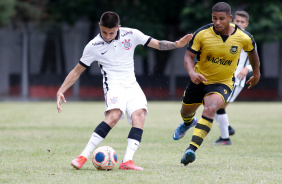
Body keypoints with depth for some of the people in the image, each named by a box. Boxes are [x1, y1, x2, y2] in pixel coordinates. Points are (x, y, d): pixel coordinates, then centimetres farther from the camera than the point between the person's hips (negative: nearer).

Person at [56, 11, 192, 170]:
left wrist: (177, 44, -10)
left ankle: (127, 161, -31)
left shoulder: (131, 35, 2)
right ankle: (83, 157, -31)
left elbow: (158, 44, 7)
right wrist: (61, 91, -1)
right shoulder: (94, 46, -2)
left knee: (139, 114, -23)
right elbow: (77, 71, 6)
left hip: (131, 84, 4)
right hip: (113, 84, -4)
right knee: (114, 115, -31)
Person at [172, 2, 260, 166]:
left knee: (210, 109, -30)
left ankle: (192, 149, -36)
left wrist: (257, 74, 21)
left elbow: (252, 51, 7)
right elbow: (188, 56, -11)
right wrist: (192, 73, -32)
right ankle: (188, 123, 61)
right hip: (200, 79, 2)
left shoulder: (244, 37, -16)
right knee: (186, 111, 20)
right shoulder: (202, 34, -18)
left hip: (223, 83, -2)